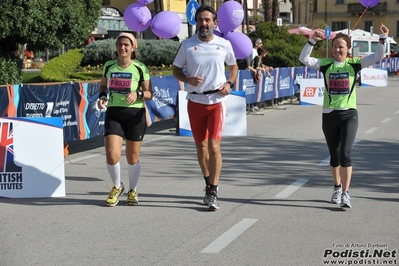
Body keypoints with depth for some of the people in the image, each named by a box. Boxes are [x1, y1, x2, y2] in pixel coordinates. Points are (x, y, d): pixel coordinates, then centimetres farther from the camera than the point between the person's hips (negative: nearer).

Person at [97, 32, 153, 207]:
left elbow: (149, 93, 0)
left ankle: (133, 191, 30)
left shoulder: (140, 69, -2)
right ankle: (117, 186, 15)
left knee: (133, 158, 7)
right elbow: (103, 85, 21)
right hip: (113, 114, 1)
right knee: (112, 155, -12)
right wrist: (102, 97, 0)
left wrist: (137, 93, -20)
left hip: (135, 114, -1)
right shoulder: (109, 66, 6)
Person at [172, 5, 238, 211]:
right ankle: (209, 184, 31)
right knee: (200, 146, 12)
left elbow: (233, 66, 15)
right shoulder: (187, 45, -2)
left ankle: (213, 192, -8)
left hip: (216, 101, -2)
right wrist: (188, 79, -14)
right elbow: (176, 70, 6)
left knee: (214, 145, -12)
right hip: (195, 101, 2)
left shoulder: (224, 45, -1)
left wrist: (229, 83, -4)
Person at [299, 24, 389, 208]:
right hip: (329, 115, 2)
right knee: (334, 155, 14)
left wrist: (382, 38, -19)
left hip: (349, 114, -2)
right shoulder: (326, 64, 2)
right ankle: (337, 188, 35)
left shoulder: (354, 63, 1)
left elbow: (378, 57, -6)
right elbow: (304, 59, -9)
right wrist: (312, 41, -20)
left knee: (345, 153, -15)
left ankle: (345, 193, -10)